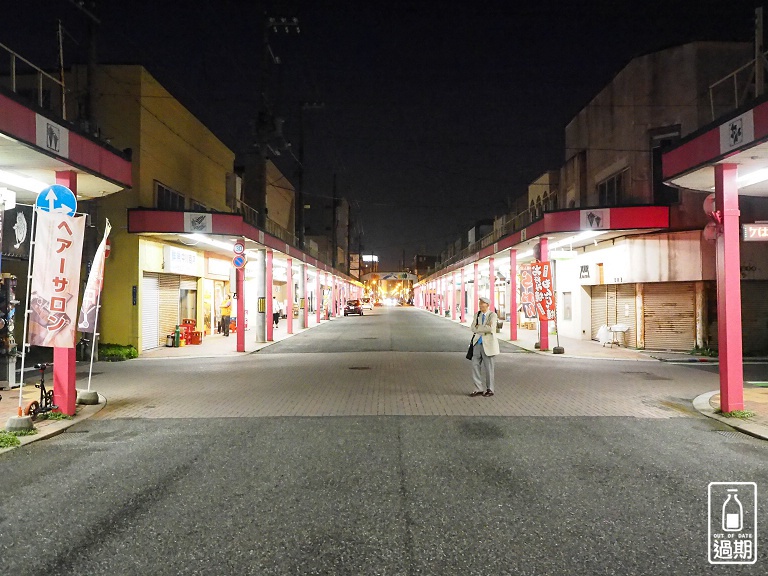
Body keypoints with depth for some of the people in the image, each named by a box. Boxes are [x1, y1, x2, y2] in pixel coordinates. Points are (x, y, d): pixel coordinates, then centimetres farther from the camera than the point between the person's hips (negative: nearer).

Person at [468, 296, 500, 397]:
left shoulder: (492, 315, -6)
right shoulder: (477, 315, 10)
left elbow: (491, 328, -22)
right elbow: (473, 328, 0)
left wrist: (479, 327, -11)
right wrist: (485, 328, -12)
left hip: (488, 344, -5)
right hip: (478, 343, 5)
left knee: (488, 368, 4)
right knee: (475, 366, 1)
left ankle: (489, 390, 17)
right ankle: (479, 389, 10)